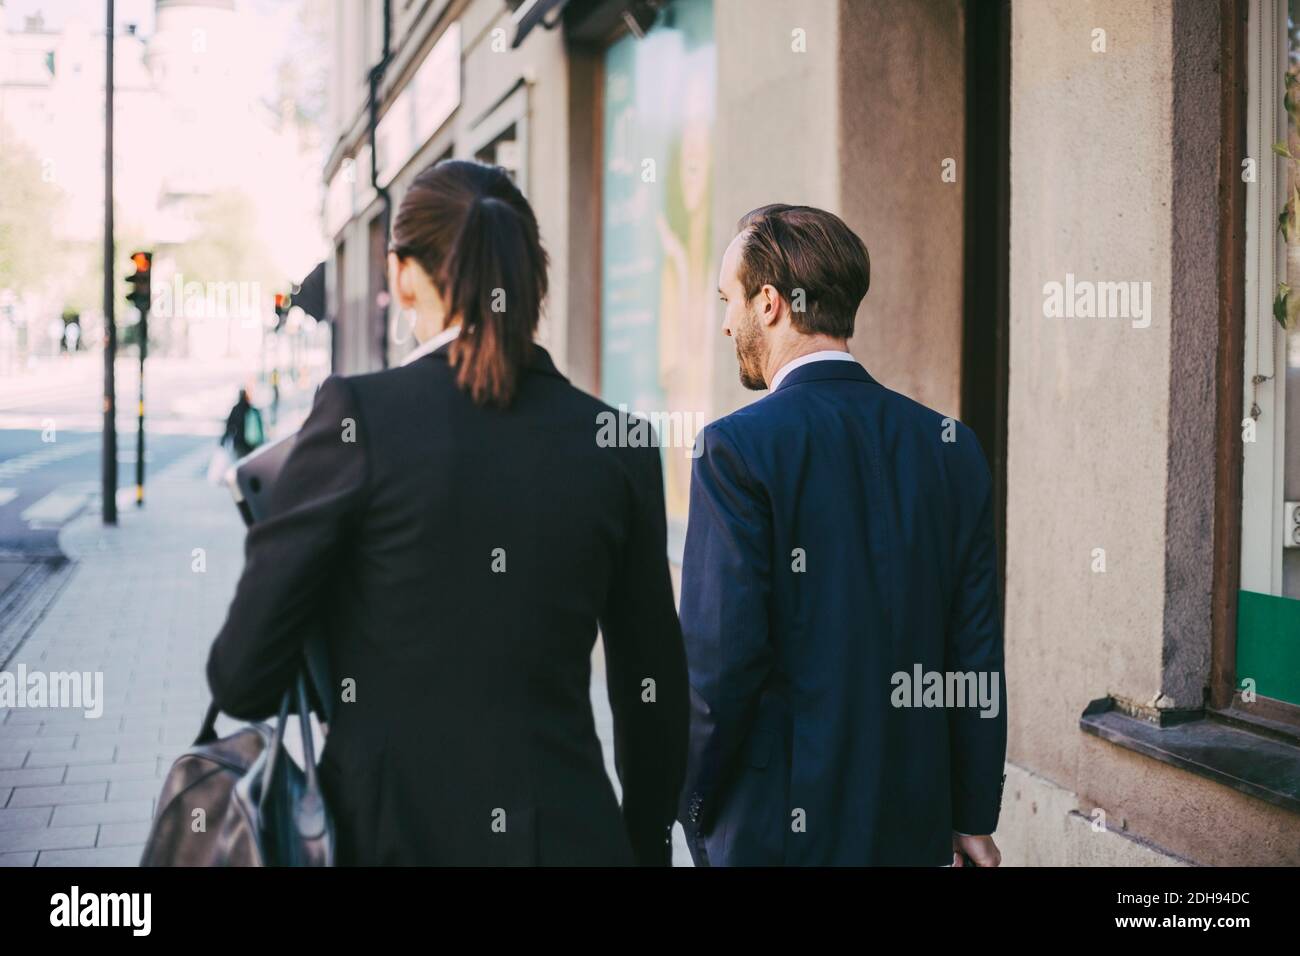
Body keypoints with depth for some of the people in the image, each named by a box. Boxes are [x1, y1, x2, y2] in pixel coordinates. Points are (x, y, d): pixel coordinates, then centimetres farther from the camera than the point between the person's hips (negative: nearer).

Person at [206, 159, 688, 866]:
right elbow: (656, 696, 4)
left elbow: (243, 678, -10)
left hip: (391, 830, -2)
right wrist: (644, 844, 18)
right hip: (571, 831, 3)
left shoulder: (359, 413, -12)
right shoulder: (616, 442, -3)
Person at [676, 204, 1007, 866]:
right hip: (915, 829, 5)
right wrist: (973, 818, 13)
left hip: (777, 831, -5)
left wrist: (692, 804, -1)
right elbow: (979, 655, 5)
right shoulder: (951, 445, 3)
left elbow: (721, 654, -16)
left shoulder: (739, 446, -13)